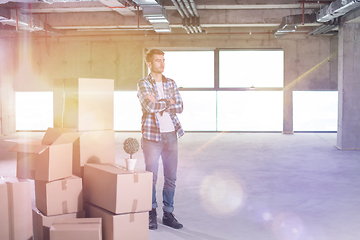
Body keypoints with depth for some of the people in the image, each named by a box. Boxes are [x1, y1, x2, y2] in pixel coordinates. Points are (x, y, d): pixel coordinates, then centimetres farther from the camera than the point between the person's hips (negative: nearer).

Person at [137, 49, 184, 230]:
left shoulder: (171, 83, 11)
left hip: (171, 134, 4)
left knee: (171, 177, 7)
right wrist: (169, 101, -5)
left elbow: (179, 108, -1)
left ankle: (168, 214, 18)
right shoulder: (143, 84, -2)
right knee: (151, 177, 1)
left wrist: (159, 103, -11)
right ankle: (151, 214, 15)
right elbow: (150, 107, -18)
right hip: (152, 135, -4)